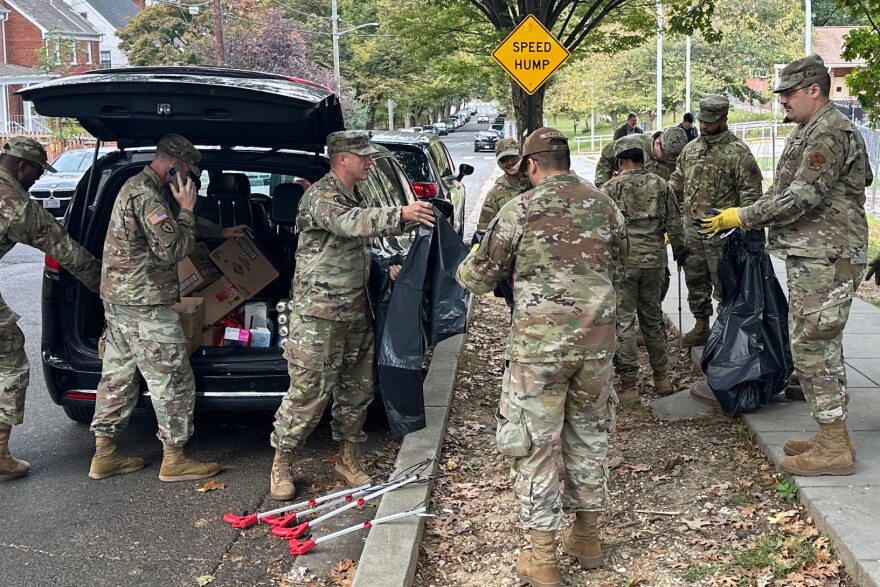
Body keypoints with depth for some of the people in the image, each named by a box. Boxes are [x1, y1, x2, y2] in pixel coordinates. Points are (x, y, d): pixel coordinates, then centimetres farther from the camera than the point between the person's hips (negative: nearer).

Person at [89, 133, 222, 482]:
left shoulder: (136, 187, 16)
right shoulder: (146, 195, -18)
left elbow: (167, 231, 27)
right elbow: (172, 250, -19)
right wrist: (186, 209, -11)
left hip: (119, 299, 11)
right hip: (144, 306, -11)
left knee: (117, 377, 14)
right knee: (173, 382, -2)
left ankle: (104, 456, 21)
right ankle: (174, 460, 6)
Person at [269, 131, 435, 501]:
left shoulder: (357, 199, 16)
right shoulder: (319, 196, -12)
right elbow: (348, 223, -33)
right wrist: (399, 216, -44)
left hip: (356, 313, 9)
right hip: (319, 313, -8)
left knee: (357, 389, 12)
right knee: (308, 392, -5)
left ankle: (348, 460, 25)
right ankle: (282, 463, 11)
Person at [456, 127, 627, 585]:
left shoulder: (521, 210, -7)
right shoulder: (605, 207, 5)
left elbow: (479, 279, 0)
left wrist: (465, 266, 23)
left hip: (539, 346, -4)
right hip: (597, 343, 4)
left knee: (537, 447, 5)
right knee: (589, 438, 19)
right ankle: (587, 539, 33)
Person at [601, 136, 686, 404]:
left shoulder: (610, 188, -5)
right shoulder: (661, 185, 4)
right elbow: (674, 223, 7)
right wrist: (680, 250, 22)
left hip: (622, 260, -4)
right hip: (654, 260, 4)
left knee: (622, 321, 1)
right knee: (653, 317, 18)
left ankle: (628, 386, 2)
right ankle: (661, 378, 26)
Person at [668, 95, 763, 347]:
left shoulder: (738, 152, -9)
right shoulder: (690, 148, 11)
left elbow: (751, 190, -10)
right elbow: (676, 183, 18)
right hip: (691, 228, 6)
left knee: (723, 283, 1)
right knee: (695, 281, 14)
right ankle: (701, 325, 27)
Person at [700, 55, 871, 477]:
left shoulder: (830, 133, -15)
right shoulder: (810, 132, 18)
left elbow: (801, 197, -22)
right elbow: (790, 192, 23)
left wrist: (742, 217, -17)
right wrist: (747, 217, 13)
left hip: (824, 260, -11)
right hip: (811, 256, 11)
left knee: (814, 348, -8)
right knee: (815, 347, 15)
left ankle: (834, 449, -1)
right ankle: (832, 436, 24)